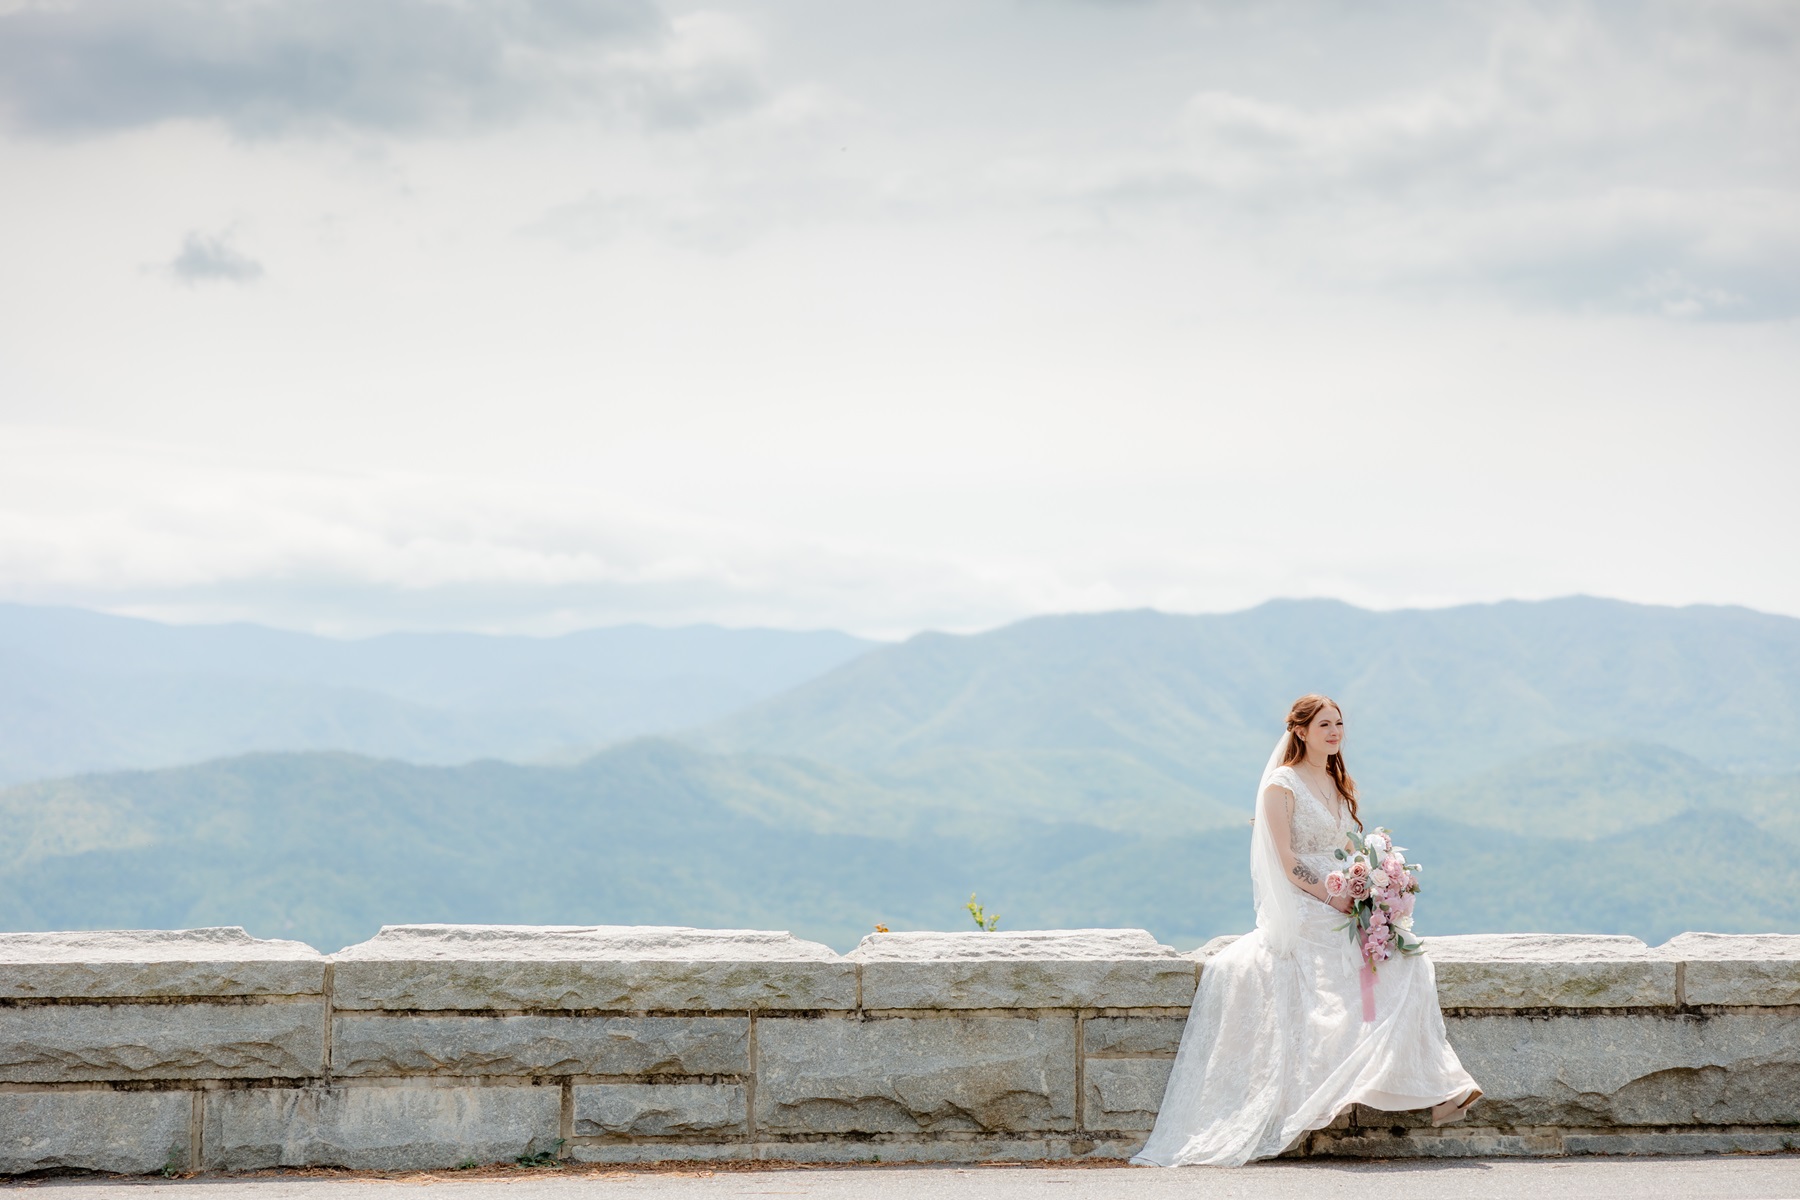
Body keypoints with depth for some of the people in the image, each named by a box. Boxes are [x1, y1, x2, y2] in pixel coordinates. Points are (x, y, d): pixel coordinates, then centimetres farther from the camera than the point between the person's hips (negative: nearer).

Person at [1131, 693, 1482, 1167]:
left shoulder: (1338, 785, 20)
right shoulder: (1282, 785, -3)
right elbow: (1286, 860, -10)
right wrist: (1334, 899, -16)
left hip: (1345, 909, 7)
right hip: (1304, 911, -7)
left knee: (1408, 964, -18)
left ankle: (1434, 1085, -24)